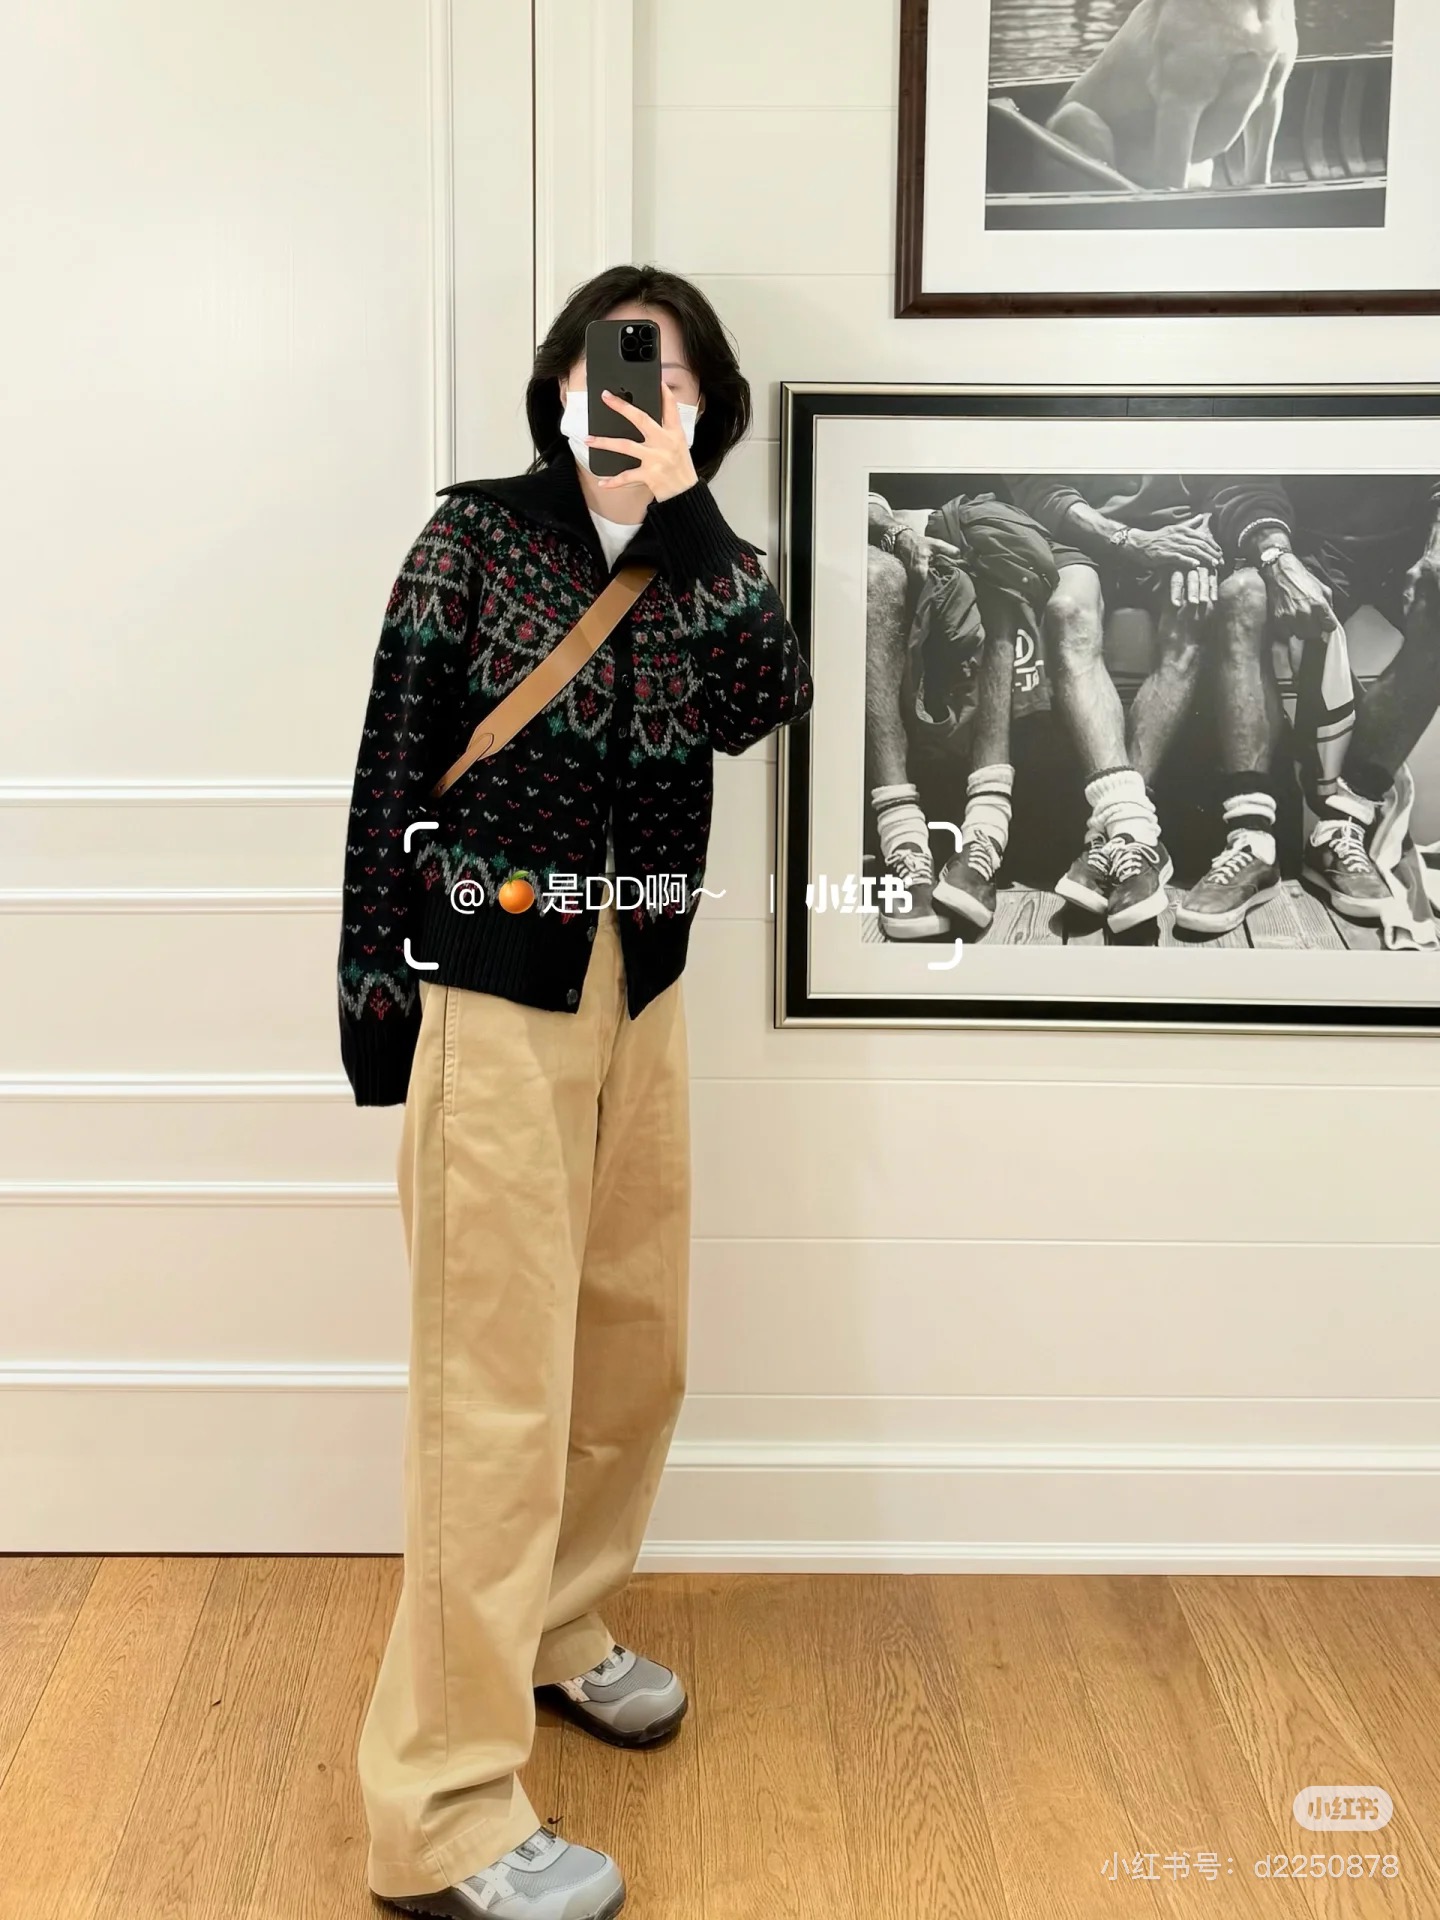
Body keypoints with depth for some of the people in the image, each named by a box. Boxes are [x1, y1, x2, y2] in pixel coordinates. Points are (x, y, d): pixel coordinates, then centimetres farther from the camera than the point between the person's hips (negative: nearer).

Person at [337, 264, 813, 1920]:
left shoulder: (698, 565, 9)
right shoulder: (477, 534, -3)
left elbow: (769, 703, -11)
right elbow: (392, 768, -5)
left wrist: (681, 502, -14)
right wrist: (372, 991, -8)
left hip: (640, 990, 6)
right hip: (489, 987, -6)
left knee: (634, 1339, 15)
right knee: (499, 1376, -7)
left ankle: (552, 1628, 38)